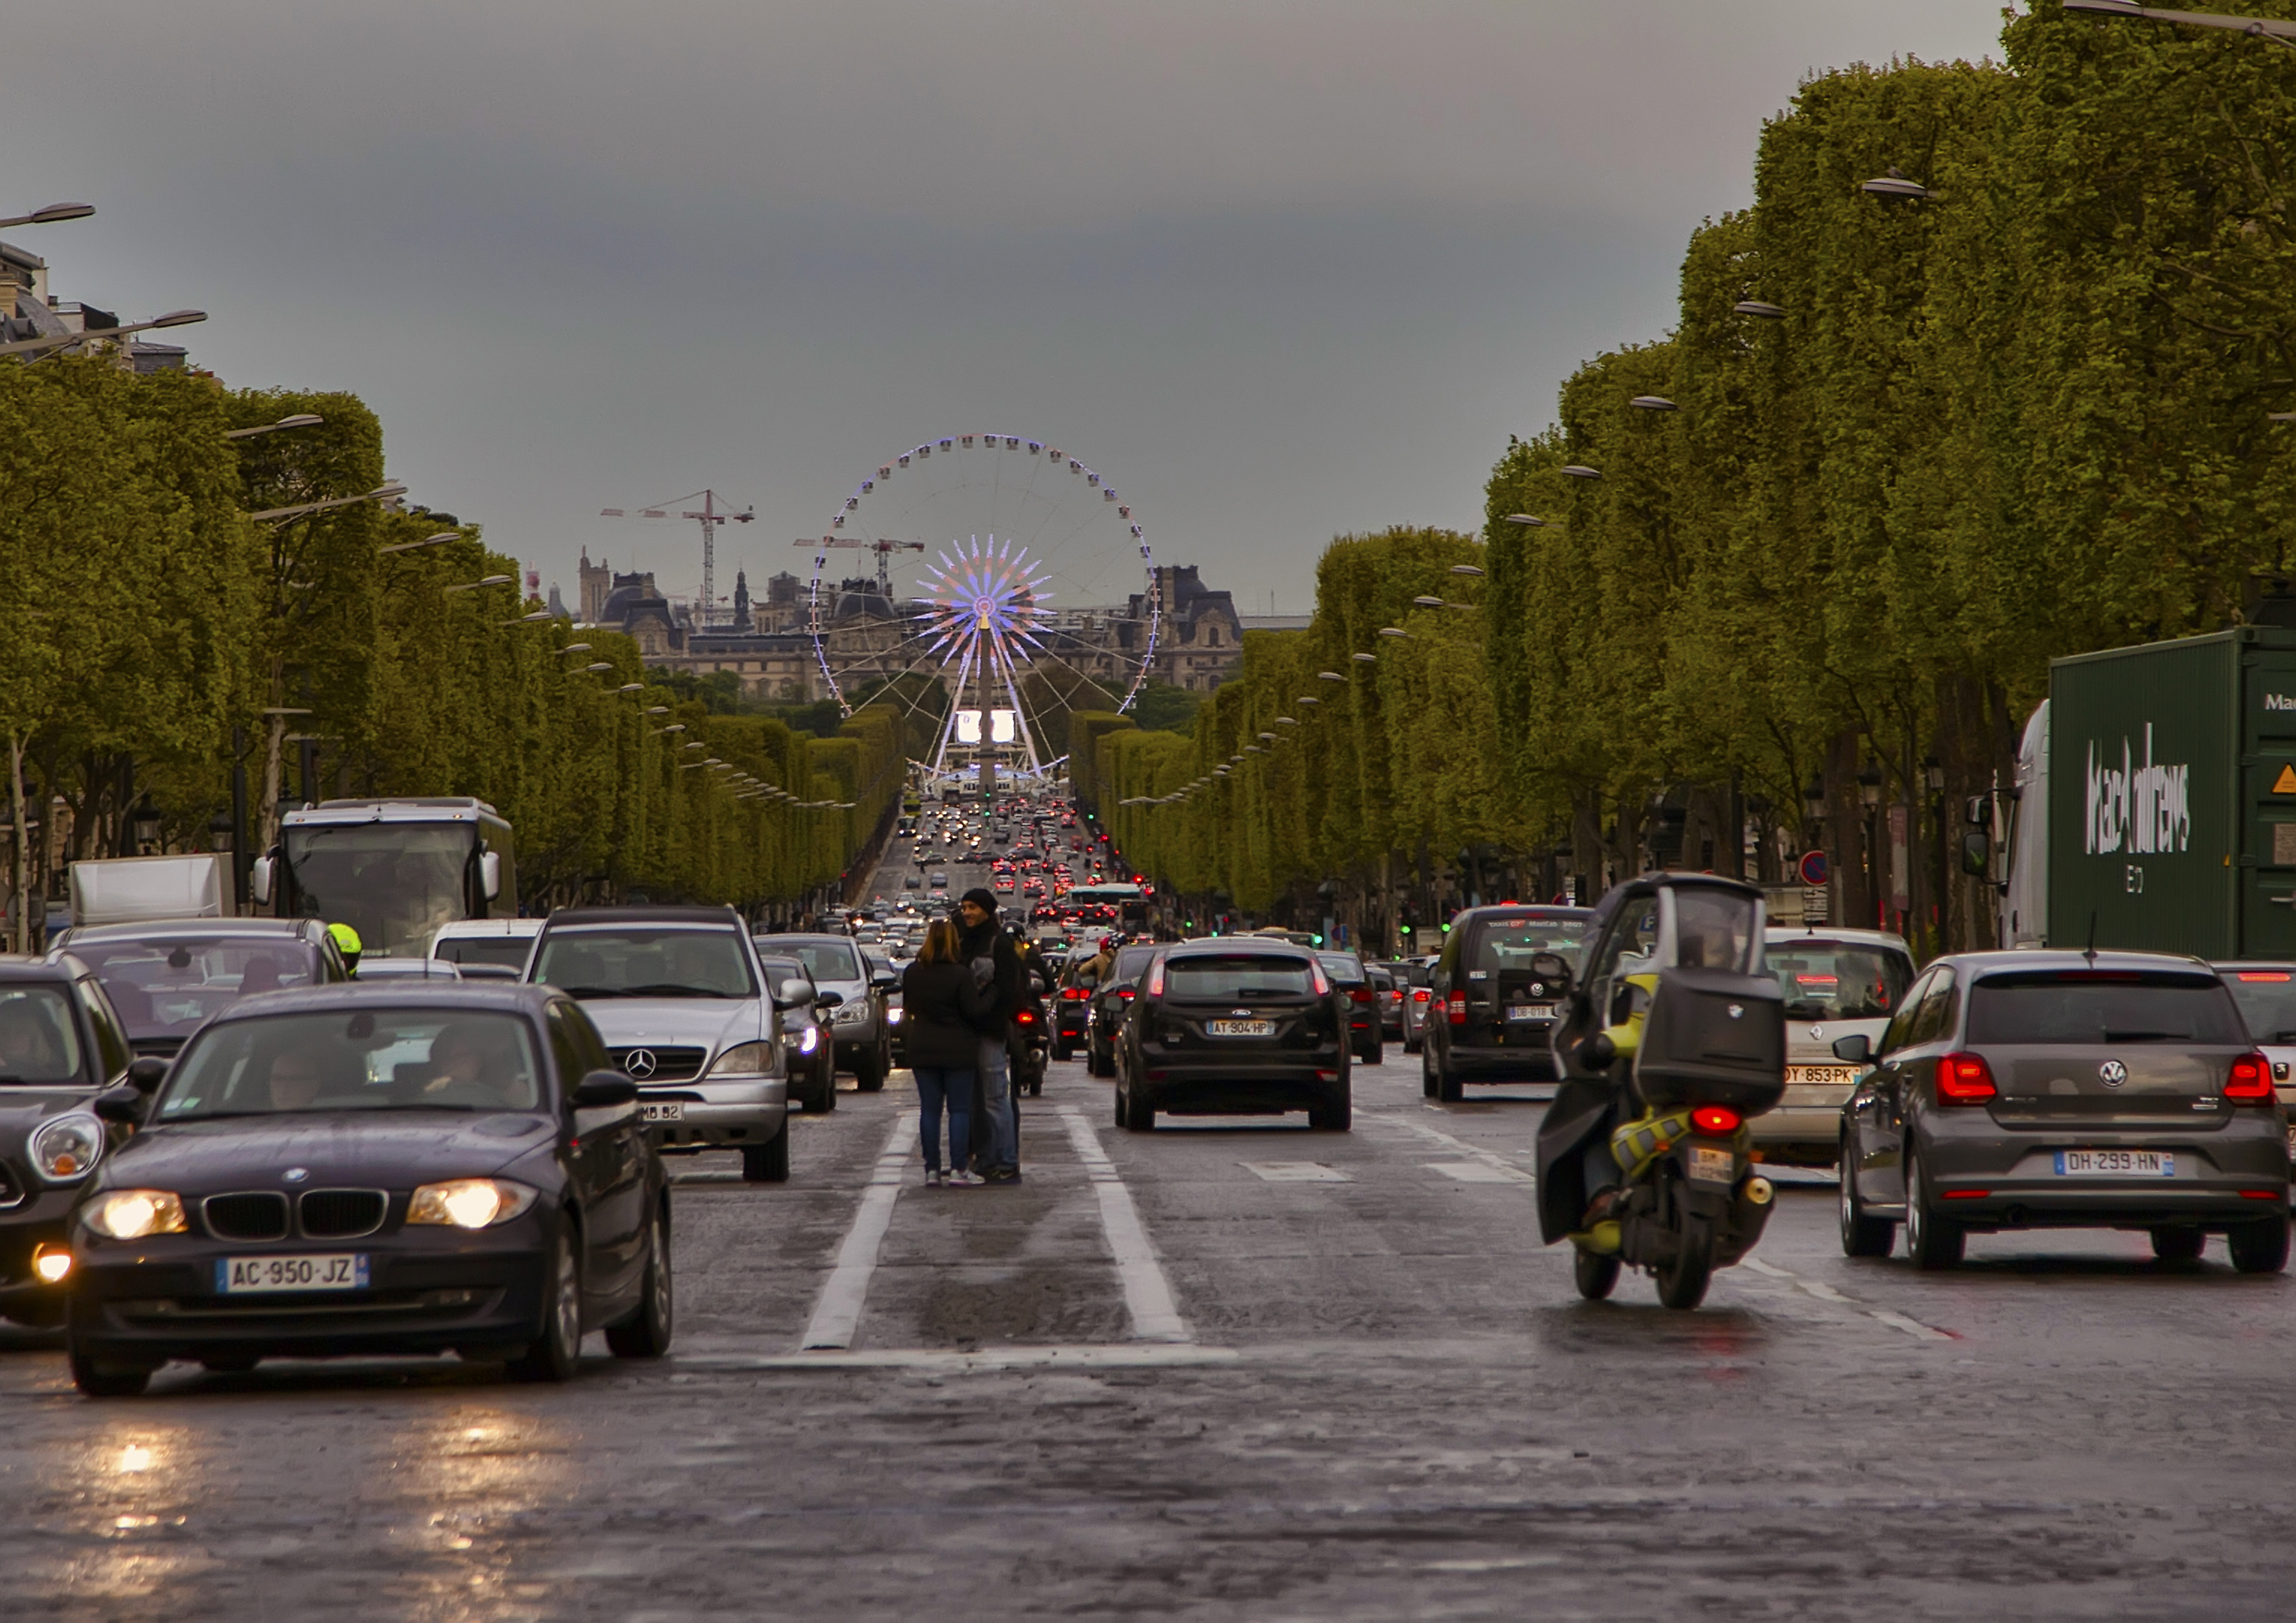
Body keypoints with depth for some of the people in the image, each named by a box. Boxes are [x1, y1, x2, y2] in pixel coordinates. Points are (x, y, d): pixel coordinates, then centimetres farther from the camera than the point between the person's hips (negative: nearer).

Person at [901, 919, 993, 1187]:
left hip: (921, 1050, 4)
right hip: (957, 1050, -4)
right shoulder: (961, 974, -14)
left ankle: (932, 1170, 6)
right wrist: (992, 995, 0)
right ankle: (959, 1169, -2)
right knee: (960, 1109, 3)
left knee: (929, 1109, 7)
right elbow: (974, 1011, -13)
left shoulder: (912, 973, 1)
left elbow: (908, 1008, 11)